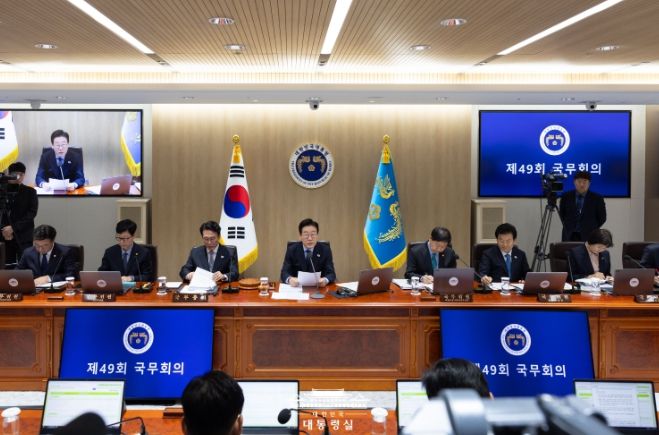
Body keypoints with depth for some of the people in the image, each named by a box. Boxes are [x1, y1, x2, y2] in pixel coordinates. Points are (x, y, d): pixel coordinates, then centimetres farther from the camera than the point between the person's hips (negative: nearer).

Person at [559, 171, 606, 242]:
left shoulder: (597, 198, -1)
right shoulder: (566, 196, 6)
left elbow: (602, 218, 6)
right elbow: (561, 213, 18)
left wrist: (591, 229, 5)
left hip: (588, 236, -2)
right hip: (569, 236, 2)